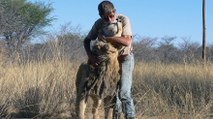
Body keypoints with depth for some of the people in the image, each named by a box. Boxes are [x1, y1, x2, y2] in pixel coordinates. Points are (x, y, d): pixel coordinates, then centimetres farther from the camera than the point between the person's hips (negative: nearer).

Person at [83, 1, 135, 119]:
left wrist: (104, 37, -36)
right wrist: (90, 55, -24)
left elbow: (127, 41, -37)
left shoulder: (123, 20, -24)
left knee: (124, 92, -14)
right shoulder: (99, 23, -14)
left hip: (125, 58, -4)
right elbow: (86, 41, -5)